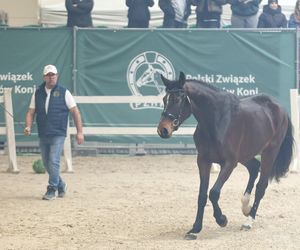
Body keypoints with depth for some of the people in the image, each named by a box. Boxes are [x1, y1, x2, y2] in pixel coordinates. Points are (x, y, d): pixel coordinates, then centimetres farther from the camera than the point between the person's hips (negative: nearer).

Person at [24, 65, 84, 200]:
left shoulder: (63, 92, -2)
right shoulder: (37, 93, 7)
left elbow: (75, 112, -1)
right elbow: (31, 112, 8)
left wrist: (79, 132, -5)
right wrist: (28, 126, -11)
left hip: (58, 134, -4)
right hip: (43, 135, 4)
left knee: (53, 161, -14)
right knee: (46, 163, 11)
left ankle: (52, 190, -4)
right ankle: (61, 185, 30)